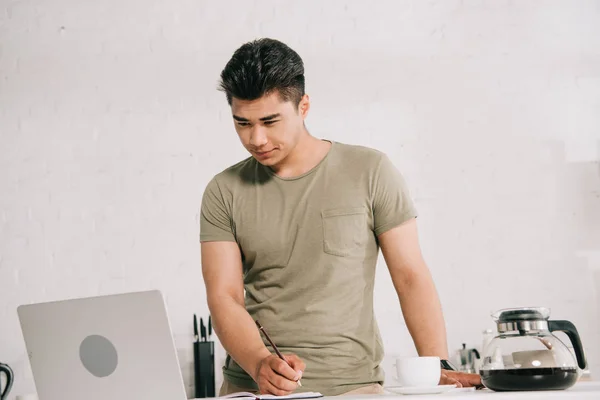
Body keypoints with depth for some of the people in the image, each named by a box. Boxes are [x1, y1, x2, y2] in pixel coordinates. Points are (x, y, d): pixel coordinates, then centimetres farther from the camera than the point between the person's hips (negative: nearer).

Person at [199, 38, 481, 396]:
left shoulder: (369, 172, 3)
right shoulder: (224, 192, 8)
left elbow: (411, 276, 3)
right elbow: (223, 297, 1)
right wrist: (260, 364, -17)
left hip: (350, 384, -1)